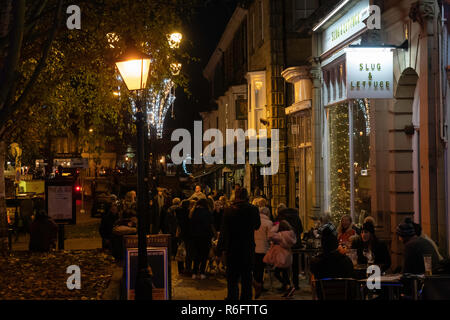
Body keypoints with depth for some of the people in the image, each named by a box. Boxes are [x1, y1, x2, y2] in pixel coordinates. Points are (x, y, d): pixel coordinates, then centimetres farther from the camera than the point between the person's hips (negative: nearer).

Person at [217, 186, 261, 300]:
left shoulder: (229, 210, -11)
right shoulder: (253, 210, -6)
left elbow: (224, 231, -9)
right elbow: (257, 226, 12)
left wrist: (220, 249, -3)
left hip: (232, 249, -1)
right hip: (248, 248, 2)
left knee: (232, 279, 8)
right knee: (247, 278, 12)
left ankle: (232, 297, 9)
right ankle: (246, 297, 14)